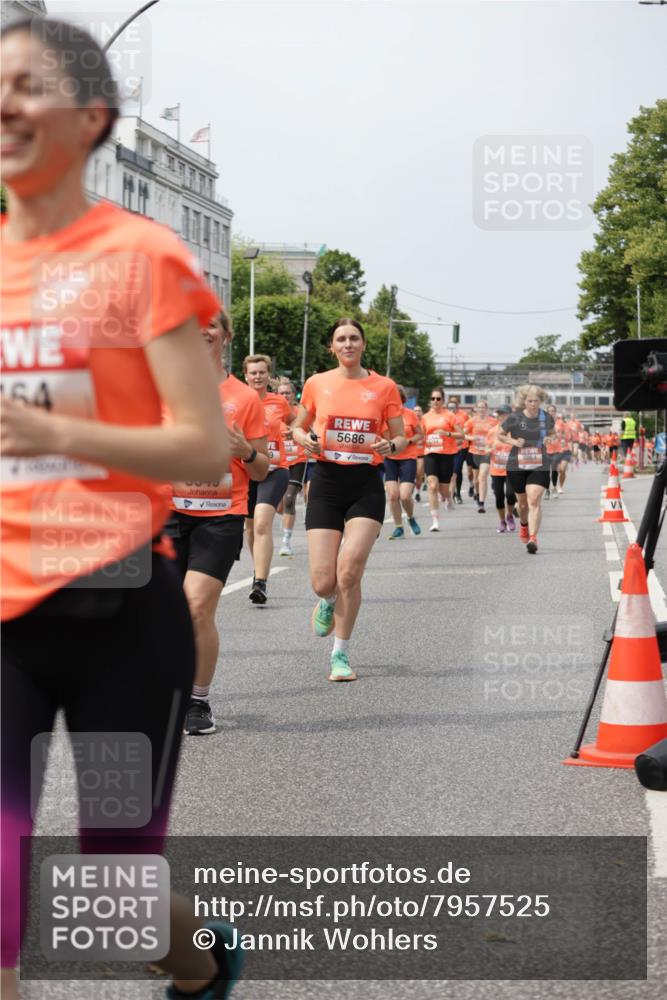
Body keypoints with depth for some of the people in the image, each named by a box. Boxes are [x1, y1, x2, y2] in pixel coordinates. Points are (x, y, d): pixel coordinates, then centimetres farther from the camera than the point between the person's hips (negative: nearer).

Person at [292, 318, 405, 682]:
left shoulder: (384, 387, 3)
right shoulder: (317, 383, 5)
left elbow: (401, 439, 9)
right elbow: (298, 428, 17)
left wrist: (390, 445, -15)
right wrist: (305, 440, -6)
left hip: (366, 484, -1)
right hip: (327, 481, 1)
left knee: (350, 568, -17)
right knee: (323, 581, -6)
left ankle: (341, 654, 0)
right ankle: (328, 602, 34)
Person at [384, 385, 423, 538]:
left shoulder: (410, 414, -3)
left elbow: (420, 435, 3)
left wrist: (408, 441, -14)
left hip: (408, 458, -2)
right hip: (389, 458, 2)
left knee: (405, 495, -12)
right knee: (392, 495, -4)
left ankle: (411, 518, 19)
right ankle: (398, 527, 12)